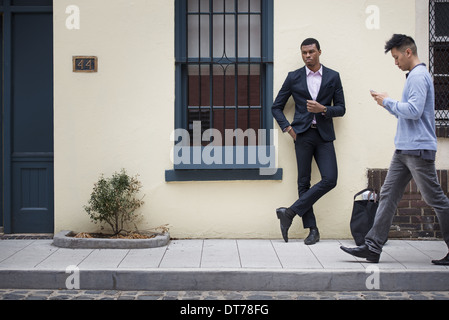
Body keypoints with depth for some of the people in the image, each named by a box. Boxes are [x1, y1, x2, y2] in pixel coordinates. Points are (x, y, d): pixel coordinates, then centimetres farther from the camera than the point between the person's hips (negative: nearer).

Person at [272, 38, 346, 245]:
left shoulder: (333, 77, 9)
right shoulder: (293, 78, 8)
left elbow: (341, 109, 8)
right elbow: (276, 107, 11)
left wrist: (323, 109, -10)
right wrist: (287, 128, -2)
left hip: (324, 135, 1)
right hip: (302, 134, -1)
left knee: (330, 179, -12)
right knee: (303, 182, -1)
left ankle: (290, 212, -5)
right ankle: (312, 229, 5)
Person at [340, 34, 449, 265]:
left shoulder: (418, 76, -12)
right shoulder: (414, 76, 20)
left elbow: (414, 111, -23)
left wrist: (388, 102, -10)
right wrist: (388, 103, 12)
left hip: (418, 150, -10)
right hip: (404, 149, 10)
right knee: (388, 195, 5)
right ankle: (373, 247, 6)